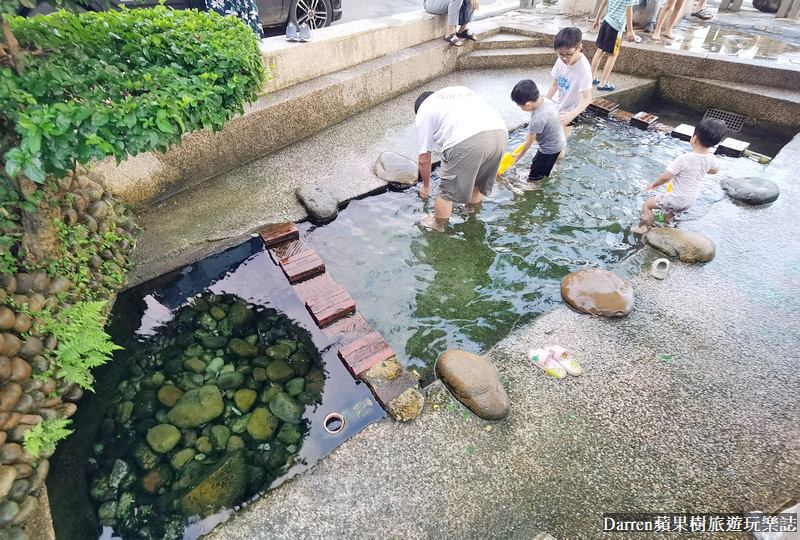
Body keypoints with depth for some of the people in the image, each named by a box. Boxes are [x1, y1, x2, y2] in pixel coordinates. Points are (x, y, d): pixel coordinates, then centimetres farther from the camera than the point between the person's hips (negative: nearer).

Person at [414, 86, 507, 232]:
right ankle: (471, 210, 55)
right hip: (500, 133, 7)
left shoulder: (424, 110, 21)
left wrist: (426, 185, 37)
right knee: (481, 179, 31)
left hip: (468, 140, -6)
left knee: (448, 189, 16)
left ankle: (438, 225, 36)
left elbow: (424, 159, 21)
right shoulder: (462, 90, 39)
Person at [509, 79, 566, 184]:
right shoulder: (545, 100, -11)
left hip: (550, 148, -9)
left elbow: (529, 141, -20)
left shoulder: (537, 119, -34)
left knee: (534, 177, 1)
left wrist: (519, 155, -4)